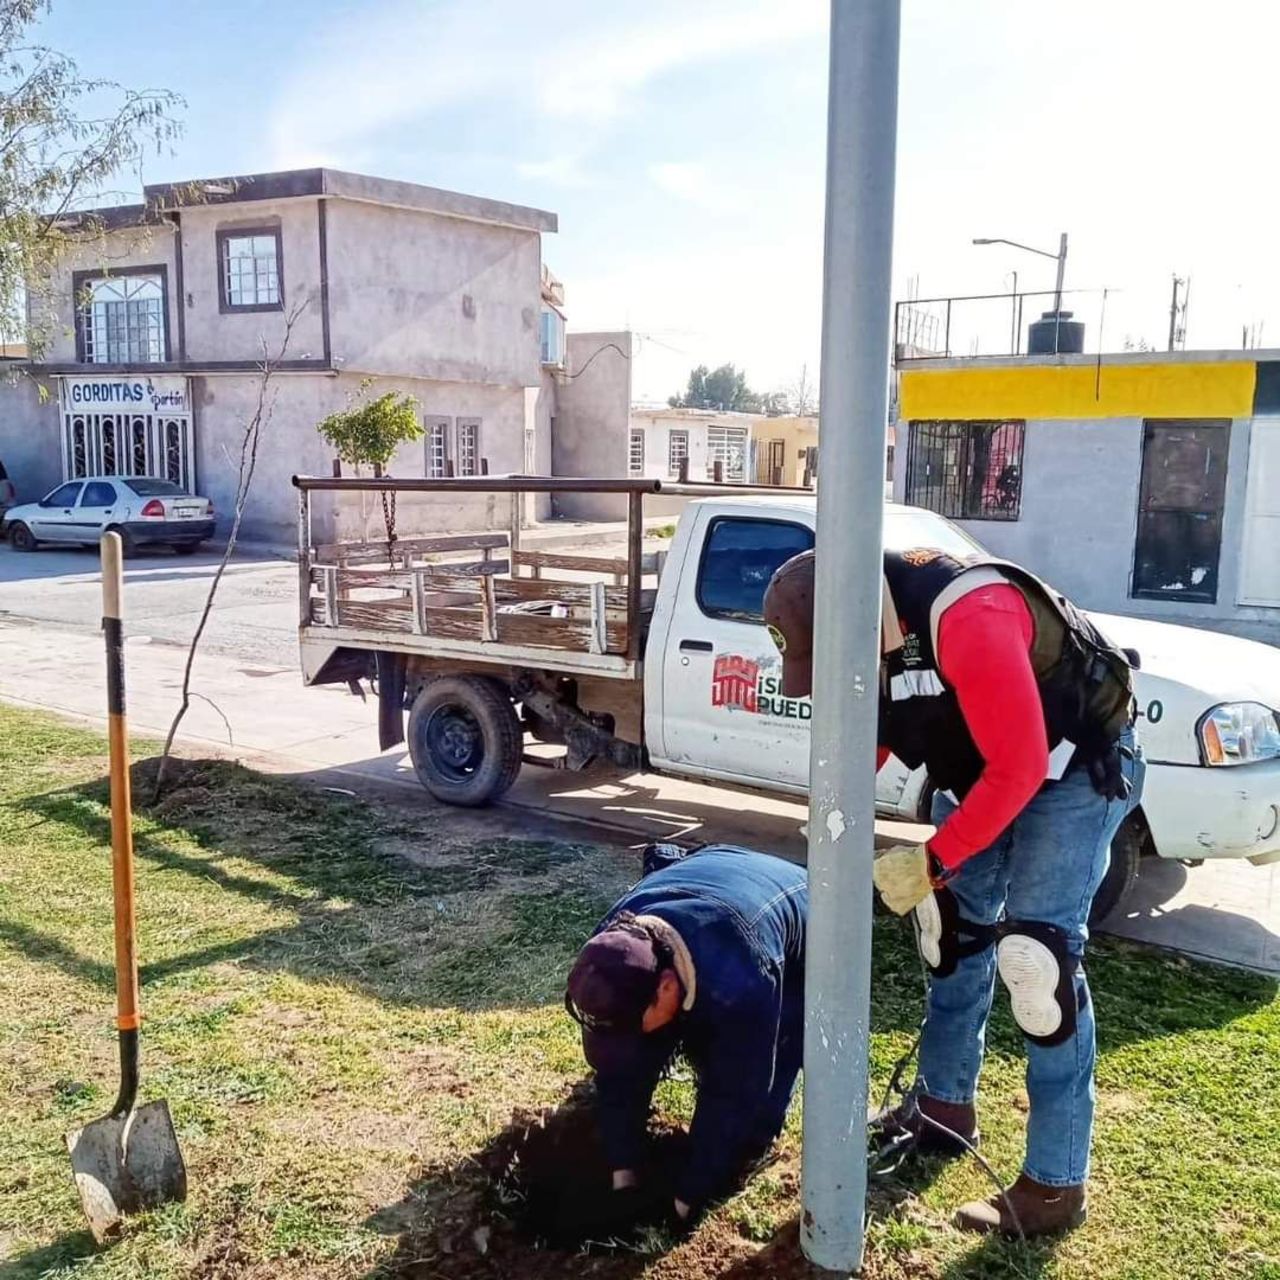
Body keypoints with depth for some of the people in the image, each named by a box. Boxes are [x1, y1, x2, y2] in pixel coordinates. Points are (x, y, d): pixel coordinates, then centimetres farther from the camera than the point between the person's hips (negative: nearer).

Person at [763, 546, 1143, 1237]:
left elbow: (1018, 768, -33)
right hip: (984, 765, 8)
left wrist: (932, 861, -26)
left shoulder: (969, 619, -36)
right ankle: (944, 1105, 30)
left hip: (1077, 760, -8)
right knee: (950, 920, 12)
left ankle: (1054, 1183, -2)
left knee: (1033, 949, -13)